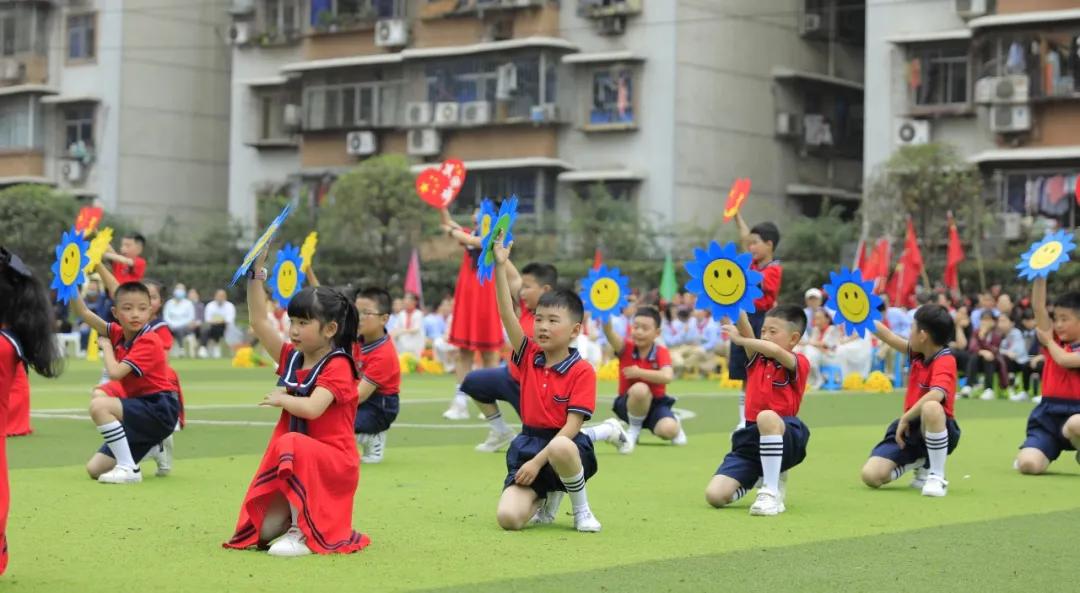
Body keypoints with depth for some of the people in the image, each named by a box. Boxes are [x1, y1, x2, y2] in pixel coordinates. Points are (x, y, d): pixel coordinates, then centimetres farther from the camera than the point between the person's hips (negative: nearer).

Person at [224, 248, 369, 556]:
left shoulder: (337, 366, -14)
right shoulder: (292, 358, 7)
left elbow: (312, 408, -30)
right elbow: (259, 322, 4)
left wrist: (281, 398, -12)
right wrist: (257, 273, -2)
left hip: (334, 461, -7)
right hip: (298, 464, 7)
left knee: (292, 446, -39)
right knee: (267, 529, -8)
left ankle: (304, 533, -27)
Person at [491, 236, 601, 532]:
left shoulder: (581, 371, -9)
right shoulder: (529, 357, 5)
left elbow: (571, 426, -14)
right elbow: (507, 315, -7)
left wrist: (538, 461, -22)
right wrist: (500, 267, -17)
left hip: (565, 446, -4)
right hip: (527, 446, 5)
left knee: (559, 448, -43)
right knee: (508, 517, -19)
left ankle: (581, 508, -12)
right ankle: (547, 498, 18)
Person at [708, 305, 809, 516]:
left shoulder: (799, 364, -2)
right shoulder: (757, 358, 14)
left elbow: (776, 351, -24)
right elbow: (746, 333, -2)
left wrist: (740, 339, -15)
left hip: (785, 439, -5)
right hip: (751, 439, 5)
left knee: (766, 417, -41)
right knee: (715, 495, -14)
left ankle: (772, 493, -29)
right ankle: (760, 477, 17)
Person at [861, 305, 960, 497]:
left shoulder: (945, 361, -19)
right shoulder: (919, 353, 3)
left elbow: (936, 395, -37)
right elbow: (891, 338, 18)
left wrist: (905, 418, -31)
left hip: (935, 431, -7)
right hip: (909, 430, 7)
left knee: (931, 408, -43)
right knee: (871, 476, -13)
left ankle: (937, 477, -25)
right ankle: (921, 463, 16)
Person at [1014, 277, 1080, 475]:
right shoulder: (1054, 340, 13)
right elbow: (1038, 307, 5)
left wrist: (1049, 341, 3)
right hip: (1048, 414, 4)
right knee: (1028, 464, -20)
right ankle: (1049, 453, 20)